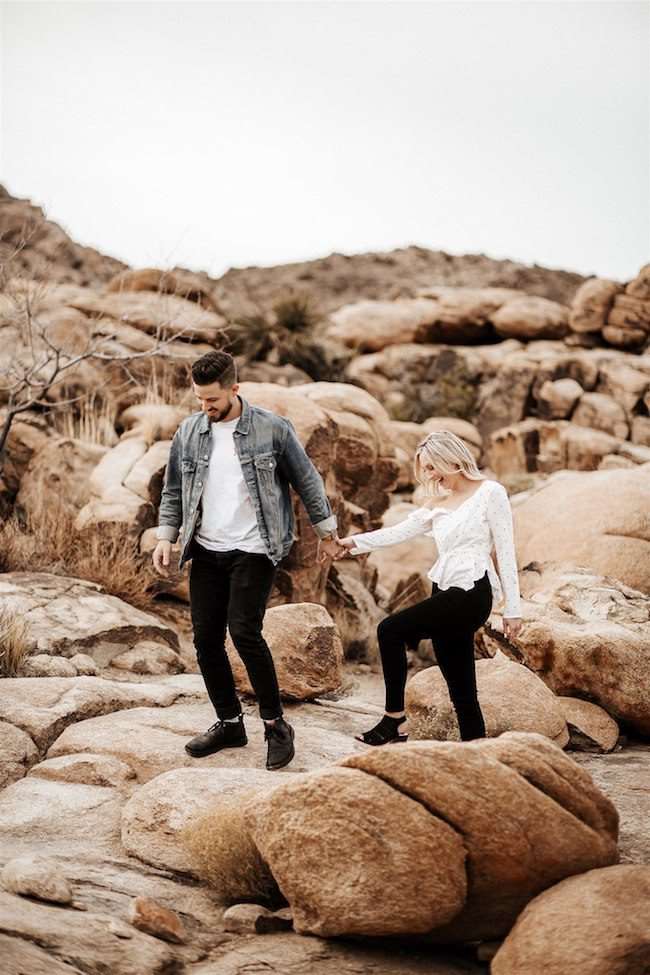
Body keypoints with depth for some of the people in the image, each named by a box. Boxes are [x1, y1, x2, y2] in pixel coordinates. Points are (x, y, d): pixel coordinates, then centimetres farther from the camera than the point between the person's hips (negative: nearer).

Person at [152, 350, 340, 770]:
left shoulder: (272, 429, -8)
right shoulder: (189, 432, 4)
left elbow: (308, 481, 1)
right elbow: (173, 491, 13)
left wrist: (327, 533, 7)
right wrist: (166, 538, 3)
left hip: (255, 550, -5)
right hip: (207, 551, 5)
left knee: (244, 630, -17)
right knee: (206, 637, 4)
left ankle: (276, 723, -1)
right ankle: (229, 723, 21)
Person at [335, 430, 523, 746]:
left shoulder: (490, 493, -1)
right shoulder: (437, 503, 19)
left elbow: (506, 552, -4)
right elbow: (398, 532, 12)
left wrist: (512, 609, -7)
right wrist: (355, 542, 2)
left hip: (472, 593, -7)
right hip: (445, 593, 7)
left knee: (391, 630, -16)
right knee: (460, 687, 5)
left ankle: (394, 720, -9)